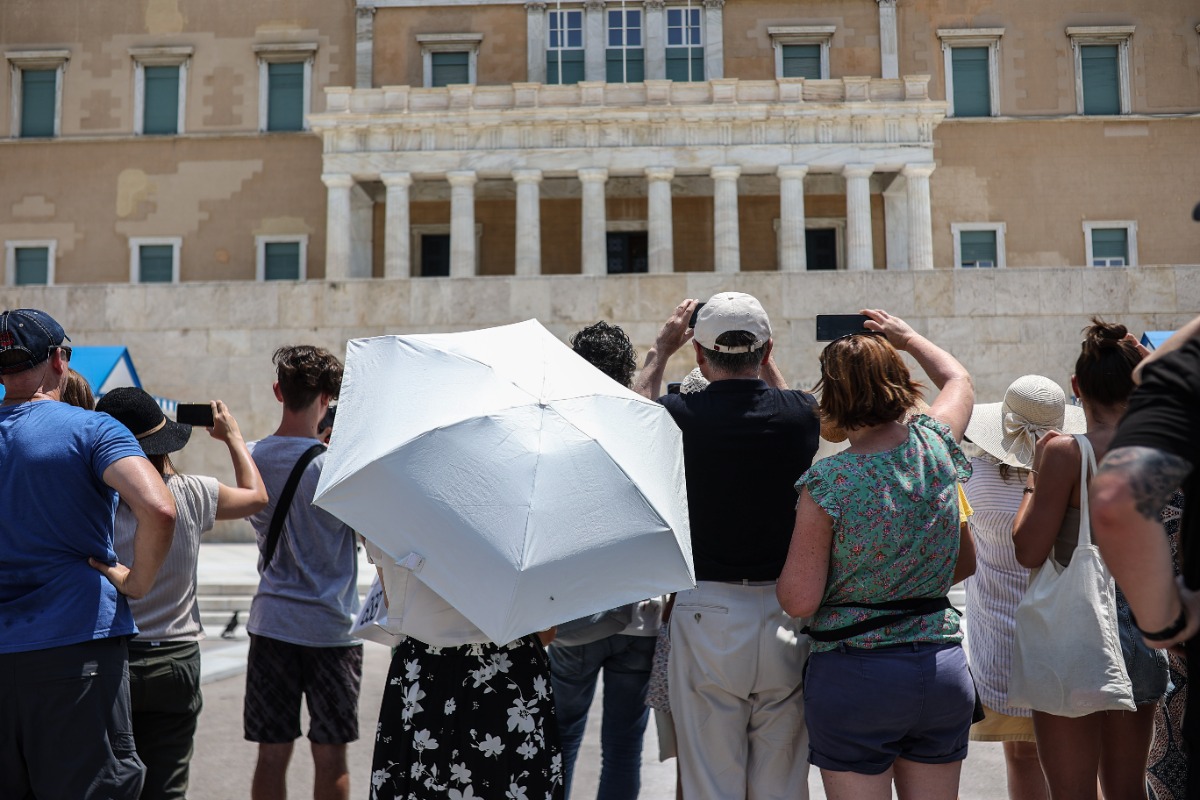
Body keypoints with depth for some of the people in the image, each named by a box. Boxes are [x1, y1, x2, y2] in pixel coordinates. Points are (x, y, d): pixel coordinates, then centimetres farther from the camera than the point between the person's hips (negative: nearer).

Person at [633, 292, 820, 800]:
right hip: (784, 619, 2)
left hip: (707, 613, -2)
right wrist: (763, 358, 27)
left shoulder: (682, 416, -10)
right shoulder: (801, 414, -5)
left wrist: (661, 349, 25)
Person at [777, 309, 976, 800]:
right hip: (944, 669, 5)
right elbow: (959, 380, 22)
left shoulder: (826, 483, -15)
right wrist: (907, 337, 31)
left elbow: (799, 601, -12)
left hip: (854, 678, -4)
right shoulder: (935, 446, -2)